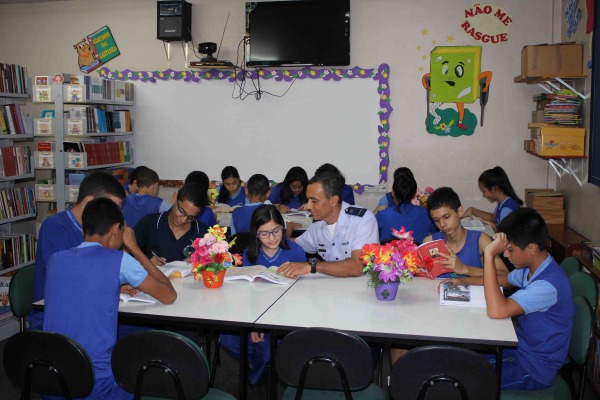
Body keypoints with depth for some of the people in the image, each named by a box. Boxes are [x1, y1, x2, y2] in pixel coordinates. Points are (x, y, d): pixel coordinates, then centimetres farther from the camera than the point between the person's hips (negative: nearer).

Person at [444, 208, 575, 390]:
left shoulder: (548, 284, -32)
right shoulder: (531, 269, -2)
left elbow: (496, 310, -40)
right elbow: (503, 280, 20)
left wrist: (489, 254, -37)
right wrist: (463, 281, 6)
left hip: (533, 370, -9)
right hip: (522, 348, 9)